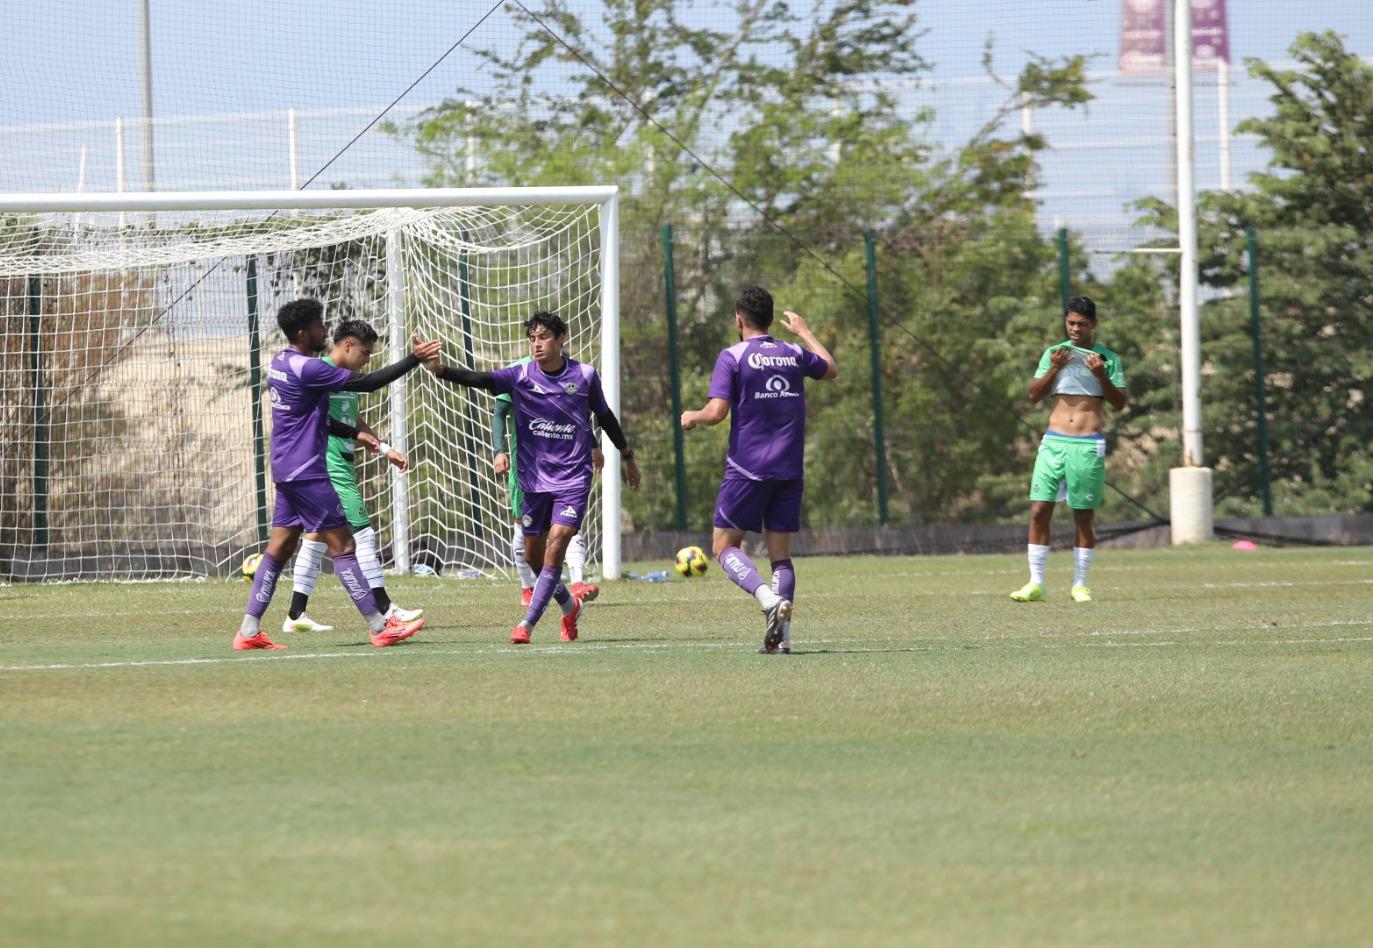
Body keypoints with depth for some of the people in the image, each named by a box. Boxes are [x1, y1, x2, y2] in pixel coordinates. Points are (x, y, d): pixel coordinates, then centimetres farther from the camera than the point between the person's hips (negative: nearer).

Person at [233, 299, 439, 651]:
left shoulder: (281, 364, 12)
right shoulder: (306, 368, -17)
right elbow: (366, 383, -18)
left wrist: (353, 433, 19)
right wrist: (413, 360, -14)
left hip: (286, 471, 9)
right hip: (307, 472, -9)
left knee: (279, 548, 9)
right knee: (342, 545, -6)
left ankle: (249, 630, 6)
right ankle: (379, 627, -5)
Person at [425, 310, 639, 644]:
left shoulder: (584, 375, -3)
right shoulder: (520, 376, -6)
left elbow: (605, 416, 12)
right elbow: (480, 379, -20)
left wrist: (628, 458, 23)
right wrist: (439, 369, -38)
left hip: (573, 480, -2)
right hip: (534, 479, 2)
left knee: (556, 547, -16)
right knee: (533, 556, 8)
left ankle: (527, 624, -15)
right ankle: (569, 608, 34)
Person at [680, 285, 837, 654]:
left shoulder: (733, 357, -7)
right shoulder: (794, 355, 8)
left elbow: (716, 412, -14)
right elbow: (831, 369, 30)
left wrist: (691, 417, 7)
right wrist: (804, 332, 42)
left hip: (747, 469, -4)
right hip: (790, 470, 4)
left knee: (726, 546, 3)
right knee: (780, 552, 8)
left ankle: (769, 599, -23)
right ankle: (781, 634, -5)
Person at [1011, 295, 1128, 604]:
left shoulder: (1108, 358, 6)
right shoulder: (1053, 353, 11)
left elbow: (1119, 404, 2)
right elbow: (1034, 395, 5)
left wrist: (1102, 376, -13)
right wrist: (1054, 369, -10)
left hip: (1088, 445, -2)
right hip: (1054, 441, 2)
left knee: (1085, 516, 1)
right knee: (1039, 510, -6)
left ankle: (1080, 584, 11)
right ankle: (1036, 584, -2)